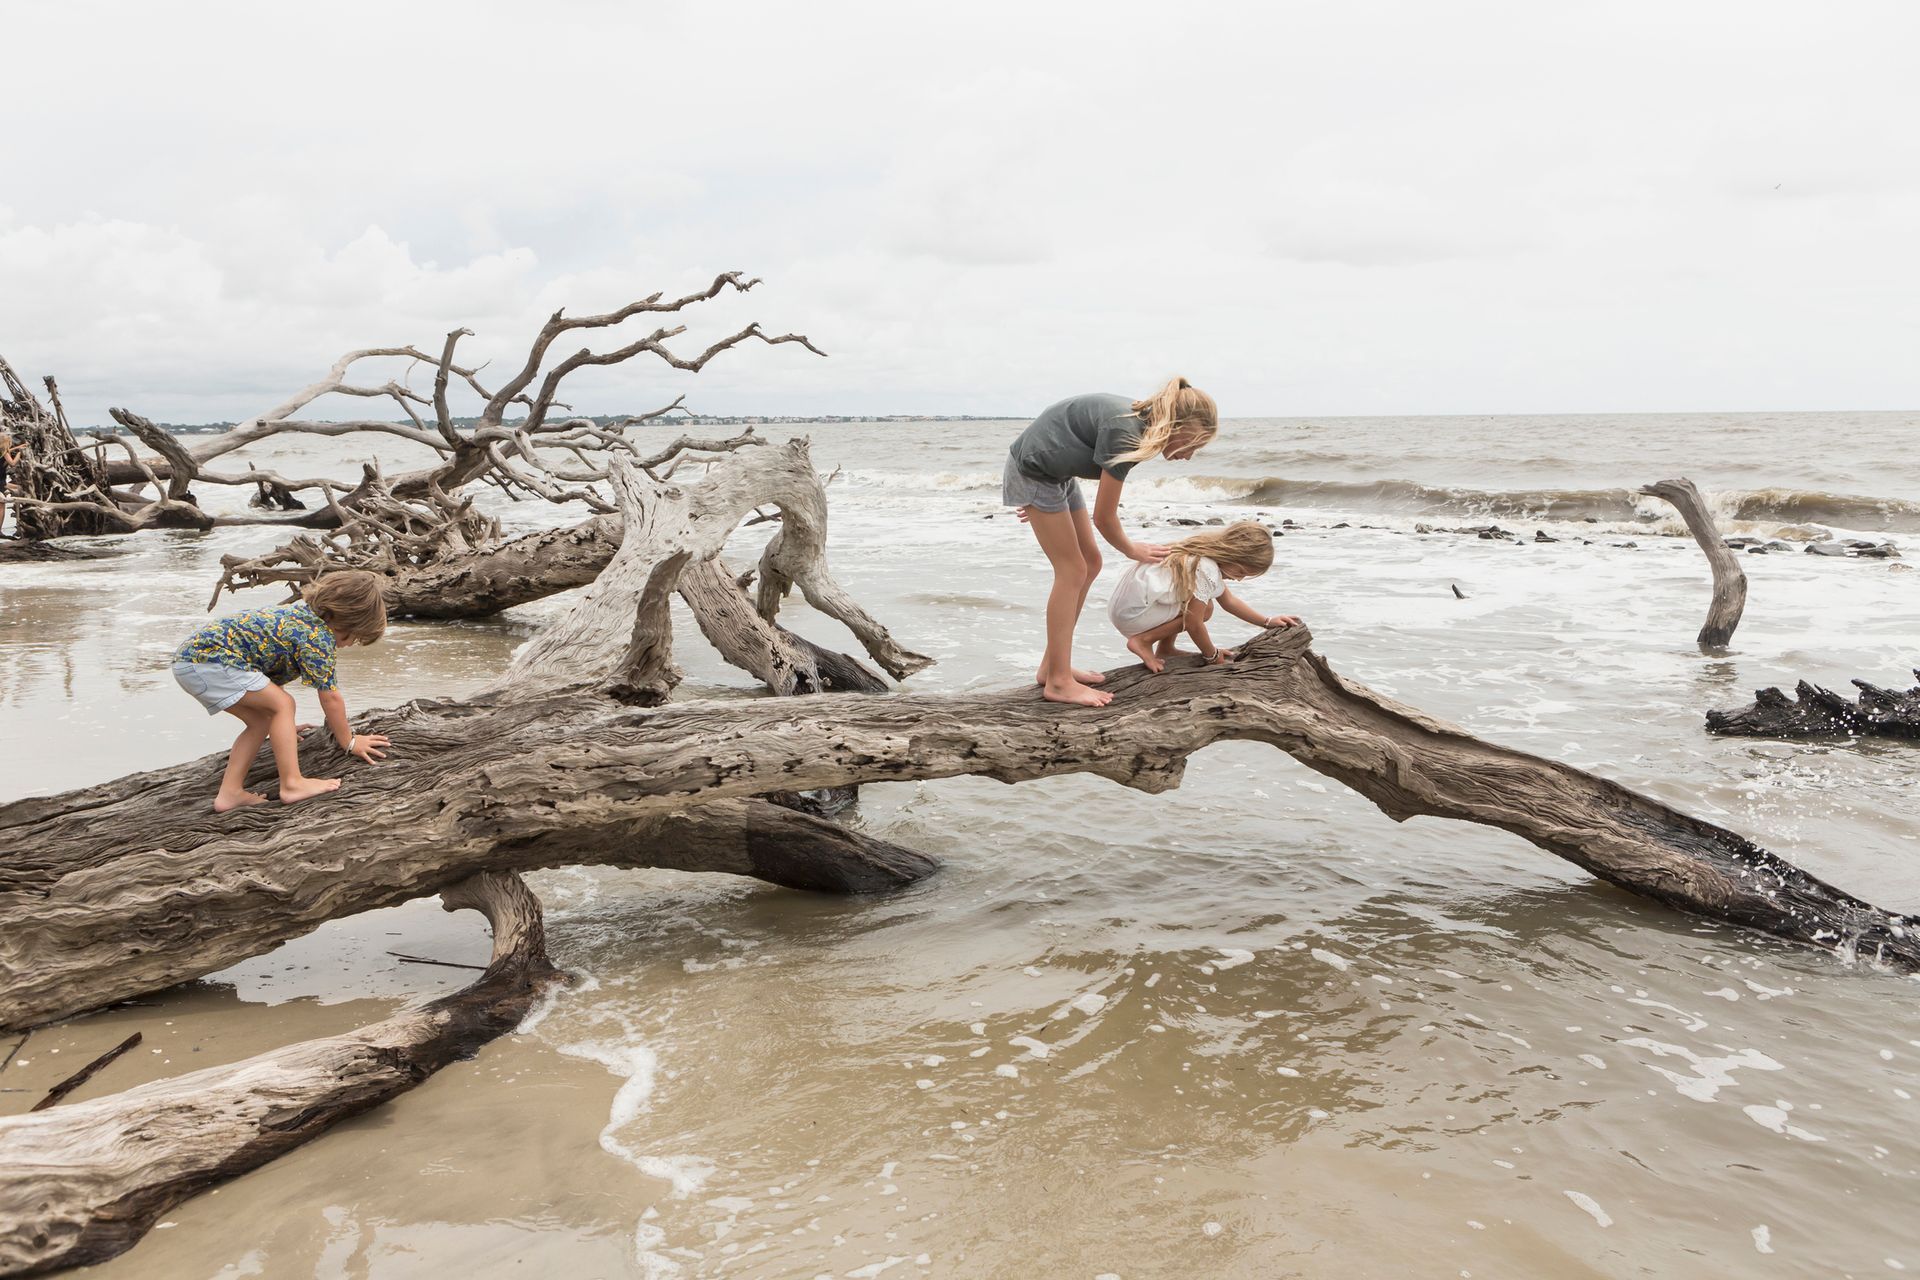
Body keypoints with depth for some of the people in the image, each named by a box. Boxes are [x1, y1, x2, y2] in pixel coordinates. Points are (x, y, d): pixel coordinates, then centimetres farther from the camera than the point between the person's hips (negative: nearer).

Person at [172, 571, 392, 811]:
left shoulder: (303, 613, 17)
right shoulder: (318, 636, -12)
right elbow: (330, 697, -7)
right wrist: (349, 742, 5)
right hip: (209, 656, -10)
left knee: (261, 721, 13)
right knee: (282, 703, -10)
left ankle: (230, 793, 13)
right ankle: (292, 784, -12)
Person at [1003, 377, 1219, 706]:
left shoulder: (1138, 418, -2)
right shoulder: (1125, 434, -30)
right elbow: (1103, 518, -19)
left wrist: (1039, 500, 22)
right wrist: (1132, 550, 0)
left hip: (1057, 472, 10)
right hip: (1034, 468, -10)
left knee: (1090, 563, 9)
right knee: (1072, 570, -10)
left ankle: (1052, 666, 16)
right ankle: (1058, 681, -7)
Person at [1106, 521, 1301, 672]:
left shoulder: (1207, 554, 9)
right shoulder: (1206, 570, -22)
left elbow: (1228, 600, 23)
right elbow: (1194, 625, -18)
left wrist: (1267, 621, 22)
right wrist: (1212, 655, -3)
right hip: (1131, 614, -10)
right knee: (1203, 609, -11)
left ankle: (1164, 648, 17)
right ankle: (1143, 641, -9)